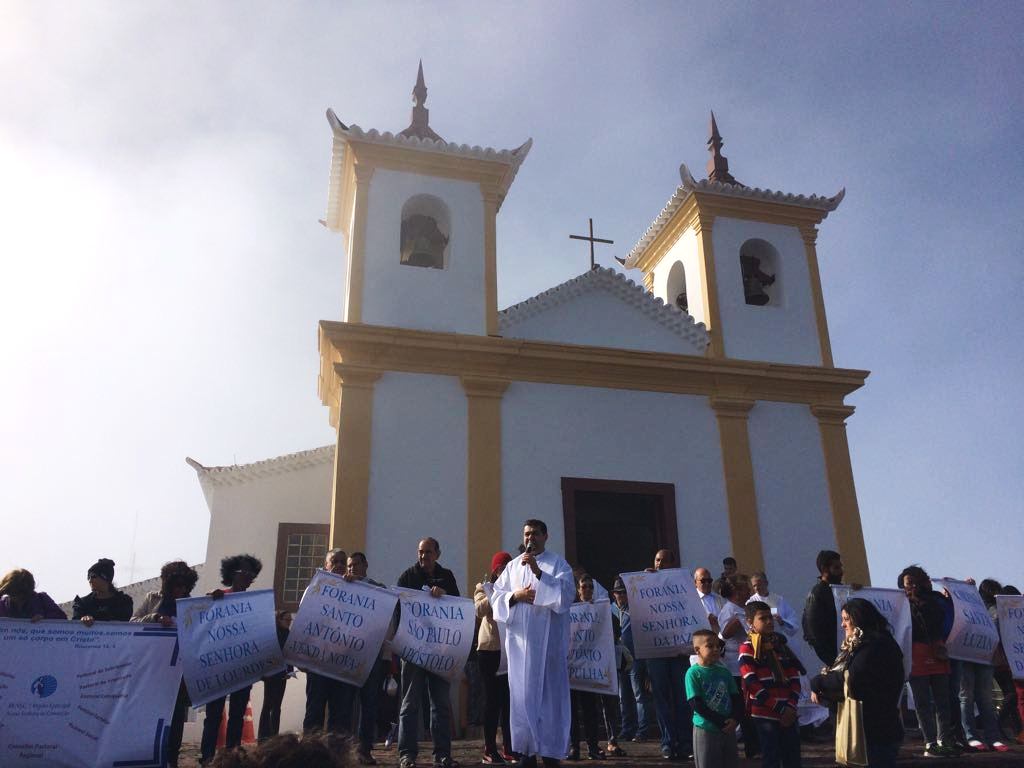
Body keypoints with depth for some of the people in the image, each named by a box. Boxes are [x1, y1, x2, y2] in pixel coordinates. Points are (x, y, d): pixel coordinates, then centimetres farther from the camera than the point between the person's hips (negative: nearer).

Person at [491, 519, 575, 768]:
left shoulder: (558, 563, 3)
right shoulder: (513, 566, 14)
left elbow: (567, 593, -13)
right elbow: (496, 597, 11)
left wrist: (538, 572, -21)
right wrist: (515, 595, -8)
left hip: (548, 639, -3)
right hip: (520, 638, 3)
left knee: (549, 694, -3)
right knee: (523, 694, 2)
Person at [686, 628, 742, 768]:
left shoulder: (725, 672, 6)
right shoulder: (693, 673, -11)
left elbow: (737, 698, 6)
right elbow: (696, 704, -15)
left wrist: (735, 719, -13)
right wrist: (721, 722, -16)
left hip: (729, 730, 5)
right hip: (705, 730, -5)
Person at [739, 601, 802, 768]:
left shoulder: (781, 645, 13)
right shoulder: (747, 648, -5)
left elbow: (795, 679, 9)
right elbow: (752, 684, -12)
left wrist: (791, 706, -8)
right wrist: (780, 708, -14)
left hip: (789, 714, 5)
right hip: (765, 714, -5)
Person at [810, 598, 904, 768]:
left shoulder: (874, 644, -17)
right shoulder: (857, 645, 14)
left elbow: (850, 679, -21)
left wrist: (818, 683, -10)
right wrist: (825, 689, -8)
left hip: (878, 728, -9)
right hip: (868, 726, 9)